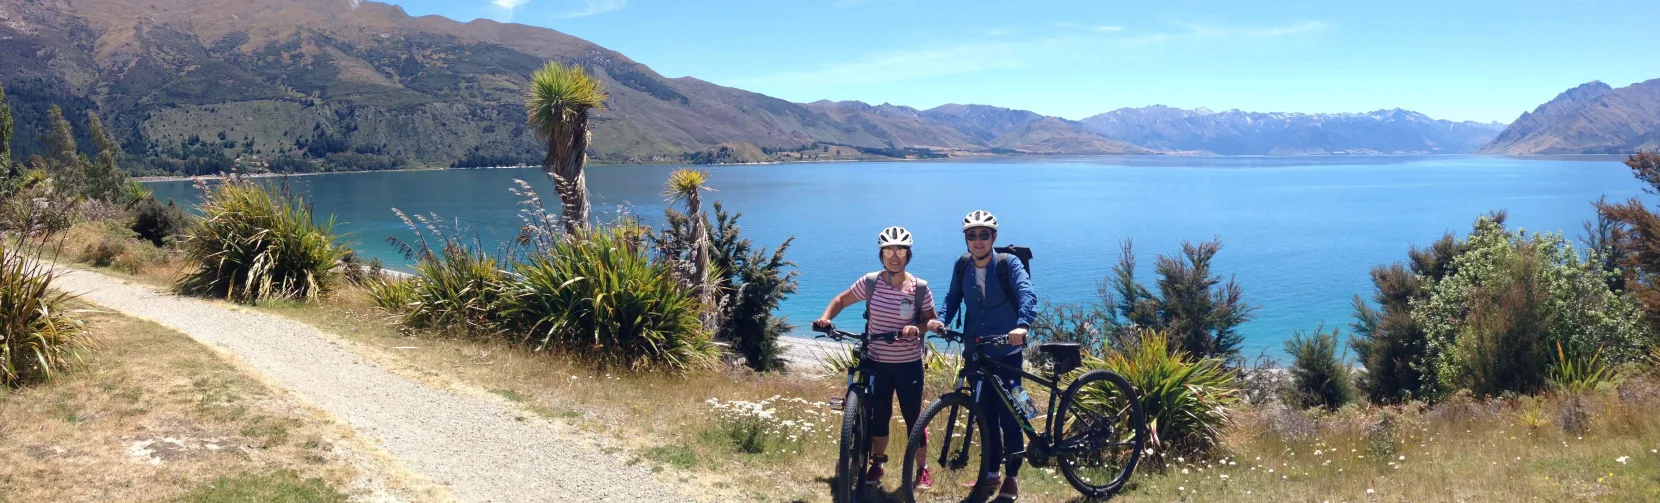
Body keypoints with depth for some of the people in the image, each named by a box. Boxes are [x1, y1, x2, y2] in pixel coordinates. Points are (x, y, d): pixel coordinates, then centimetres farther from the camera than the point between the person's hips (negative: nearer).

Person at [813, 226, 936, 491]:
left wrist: (917, 328, -23)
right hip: (877, 363, 1)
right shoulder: (870, 282, -7)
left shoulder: (920, 288, -9)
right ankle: (877, 463, 31)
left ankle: (923, 468, 22)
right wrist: (826, 318, -13)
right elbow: (841, 300, 5)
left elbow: (931, 320, -2)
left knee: (913, 417, 5)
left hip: (909, 365, -1)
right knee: (879, 416, 11)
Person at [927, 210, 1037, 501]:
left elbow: (1027, 294, -24)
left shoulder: (1008, 264, -11)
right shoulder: (962, 267, 2)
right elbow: (952, 298, 5)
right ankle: (991, 473, 26)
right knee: (985, 415, 12)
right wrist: (941, 320, -16)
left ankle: (1011, 477, 14)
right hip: (976, 352, 4)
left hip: (1006, 353, -4)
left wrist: (1022, 325, -42)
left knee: (1009, 417, 0)